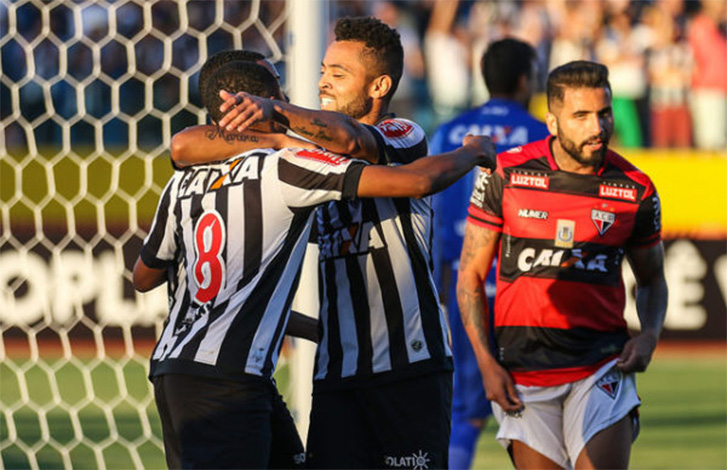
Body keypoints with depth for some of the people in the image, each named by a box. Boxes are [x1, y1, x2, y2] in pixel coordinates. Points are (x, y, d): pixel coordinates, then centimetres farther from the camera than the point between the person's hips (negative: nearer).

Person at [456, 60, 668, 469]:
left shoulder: (635, 190, 2)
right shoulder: (506, 175, -1)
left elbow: (652, 279, 17)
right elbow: (471, 275, 5)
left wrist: (650, 335, -3)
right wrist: (486, 362, -4)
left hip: (601, 367, 0)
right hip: (523, 371, 0)